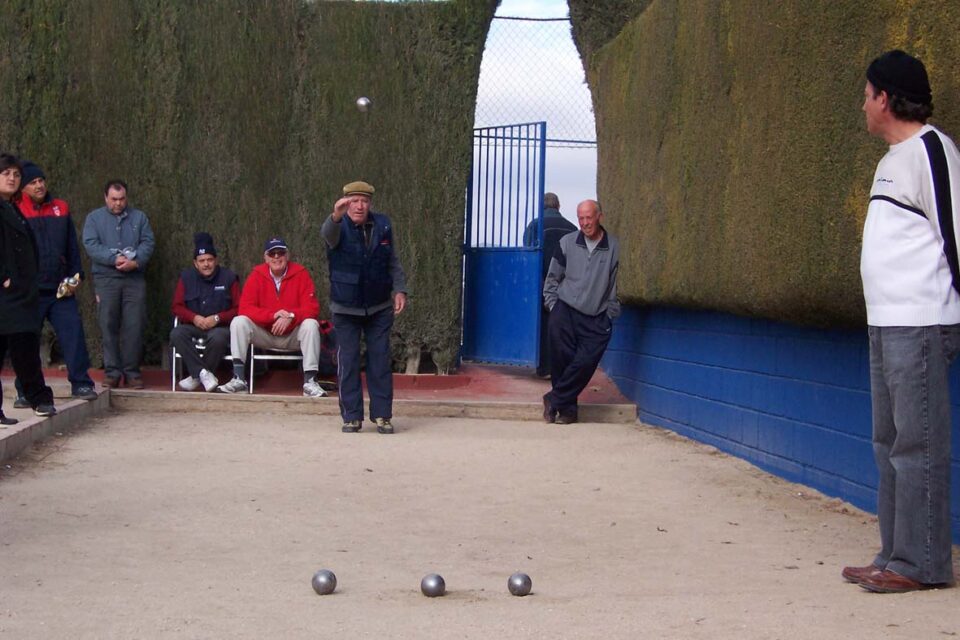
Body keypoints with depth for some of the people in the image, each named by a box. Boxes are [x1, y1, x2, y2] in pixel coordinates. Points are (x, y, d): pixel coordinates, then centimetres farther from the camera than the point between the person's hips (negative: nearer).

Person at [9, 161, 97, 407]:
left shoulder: (61, 209, 10)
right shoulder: (15, 211, 0)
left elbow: (72, 246, 15)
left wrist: (76, 275, 7)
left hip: (60, 289, 3)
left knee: (73, 332, -5)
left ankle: (81, 384, 2)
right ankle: (26, 392, 11)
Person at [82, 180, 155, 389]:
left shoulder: (139, 217, 13)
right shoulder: (94, 218, 8)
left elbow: (148, 243, 4)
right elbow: (91, 245, -4)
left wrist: (135, 262, -14)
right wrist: (115, 259, -16)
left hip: (134, 278, 1)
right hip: (105, 278, -1)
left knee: (134, 325, -3)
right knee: (109, 326, -2)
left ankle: (131, 371, 4)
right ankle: (111, 371, 4)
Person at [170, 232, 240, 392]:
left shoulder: (229, 277, 4)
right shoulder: (186, 277, 10)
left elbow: (239, 308, 2)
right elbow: (177, 306, 8)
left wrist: (217, 318, -13)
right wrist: (194, 317, -11)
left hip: (220, 327, -2)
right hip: (193, 327, 3)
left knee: (218, 337, -39)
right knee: (176, 334, -31)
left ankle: (196, 377, -22)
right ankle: (203, 373, -36)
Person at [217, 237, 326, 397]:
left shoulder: (300, 273, -8)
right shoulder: (257, 275, -5)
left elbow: (312, 308, -14)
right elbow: (245, 308, -12)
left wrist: (290, 316, -32)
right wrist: (273, 315, -26)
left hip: (293, 335, -1)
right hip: (264, 335, 1)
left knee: (311, 324, -29)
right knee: (238, 322, -21)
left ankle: (310, 381, -28)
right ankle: (239, 379, -21)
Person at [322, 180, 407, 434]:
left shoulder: (383, 225, 0)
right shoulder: (339, 227, -10)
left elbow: (393, 262, 8)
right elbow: (328, 234, -36)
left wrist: (400, 290, -4)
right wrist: (336, 216, -58)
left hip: (379, 308, 2)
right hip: (346, 308, -2)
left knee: (381, 361, 3)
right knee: (348, 362, 1)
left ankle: (382, 415, 9)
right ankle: (352, 417, 8)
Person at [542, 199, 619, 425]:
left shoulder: (614, 248, -1)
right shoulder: (567, 243, 3)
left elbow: (616, 285, 4)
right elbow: (552, 278, 12)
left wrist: (610, 315, 1)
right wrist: (553, 306, 5)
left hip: (596, 319, -1)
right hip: (565, 312, 1)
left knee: (586, 362, -13)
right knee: (562, 359, -6)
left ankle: (554, 400, 1)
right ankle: (567, 408, 8)